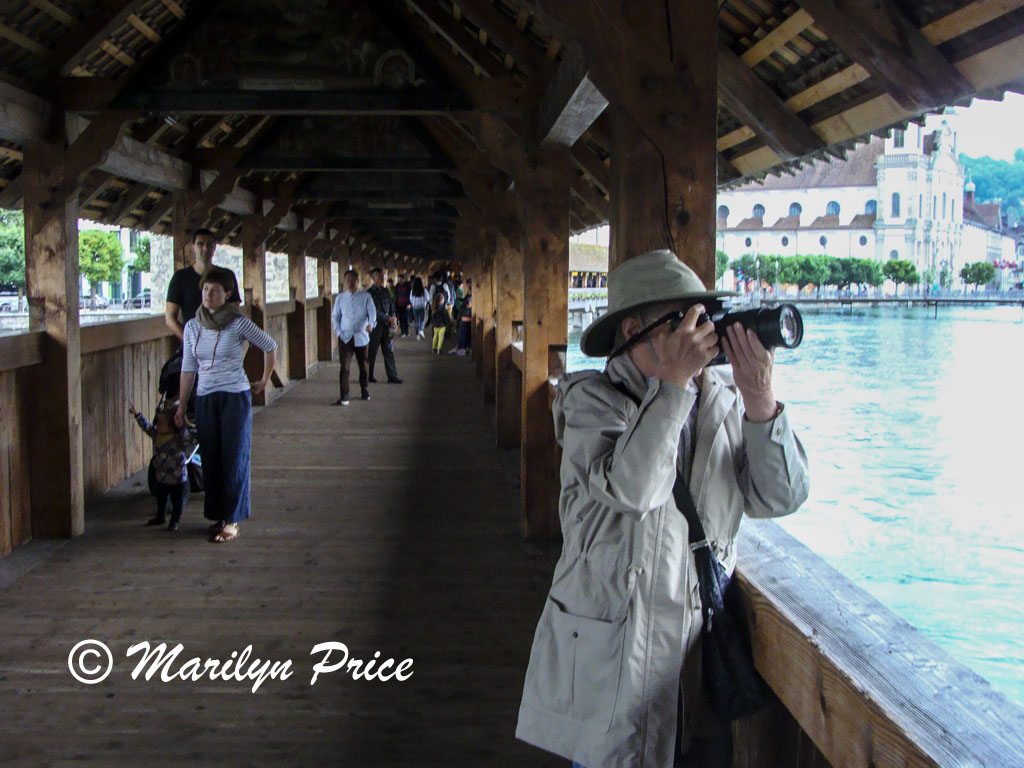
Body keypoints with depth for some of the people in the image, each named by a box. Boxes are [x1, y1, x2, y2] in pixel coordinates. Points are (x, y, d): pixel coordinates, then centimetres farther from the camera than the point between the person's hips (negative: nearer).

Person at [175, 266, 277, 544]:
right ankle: (218, 516, 17)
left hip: (235, 397, -4)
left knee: (234, 460, -3)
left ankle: (231, 520, 4)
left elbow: (270, 347, 5)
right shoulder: (192, 327, 6)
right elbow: (188, 369, 11)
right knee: (211, 459, 6)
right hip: (205, 400, 4)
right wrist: (181, 406, 10)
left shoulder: (239, 324, -7)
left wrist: (264, 381, 10)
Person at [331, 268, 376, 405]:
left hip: (361, 337, 0)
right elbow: (335, 316, 14)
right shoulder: (340, 298, 7)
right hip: (345, 337, 0)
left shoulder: (365, 297, 1)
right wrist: (338, 331, 0)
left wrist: (371, 324, -28)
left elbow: (372, 312, -7)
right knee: (345, 367, -9)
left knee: (363, 365, 12)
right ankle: (344, 396, -9)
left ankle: (364, 390, 32)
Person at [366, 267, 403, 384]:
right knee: (372, 352, 2)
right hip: (375, 325, -6)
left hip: (386, 325, 6)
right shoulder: (370, 293, -9)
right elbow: (375, 311, -16)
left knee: (389, 351, 6)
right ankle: (369, 376, 12)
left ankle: (392, 376, 8)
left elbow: (392, 306, 14)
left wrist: (394, 319, -2)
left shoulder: (386, 291, 12)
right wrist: (389, 318, -16)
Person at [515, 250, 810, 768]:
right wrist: (674, 384, -24)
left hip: (702, 646, 4)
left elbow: (778, 499, -4)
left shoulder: (726, 400, 3)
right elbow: (630, 490, -26)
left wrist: (761, 401, -15)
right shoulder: (591, 401, -8)